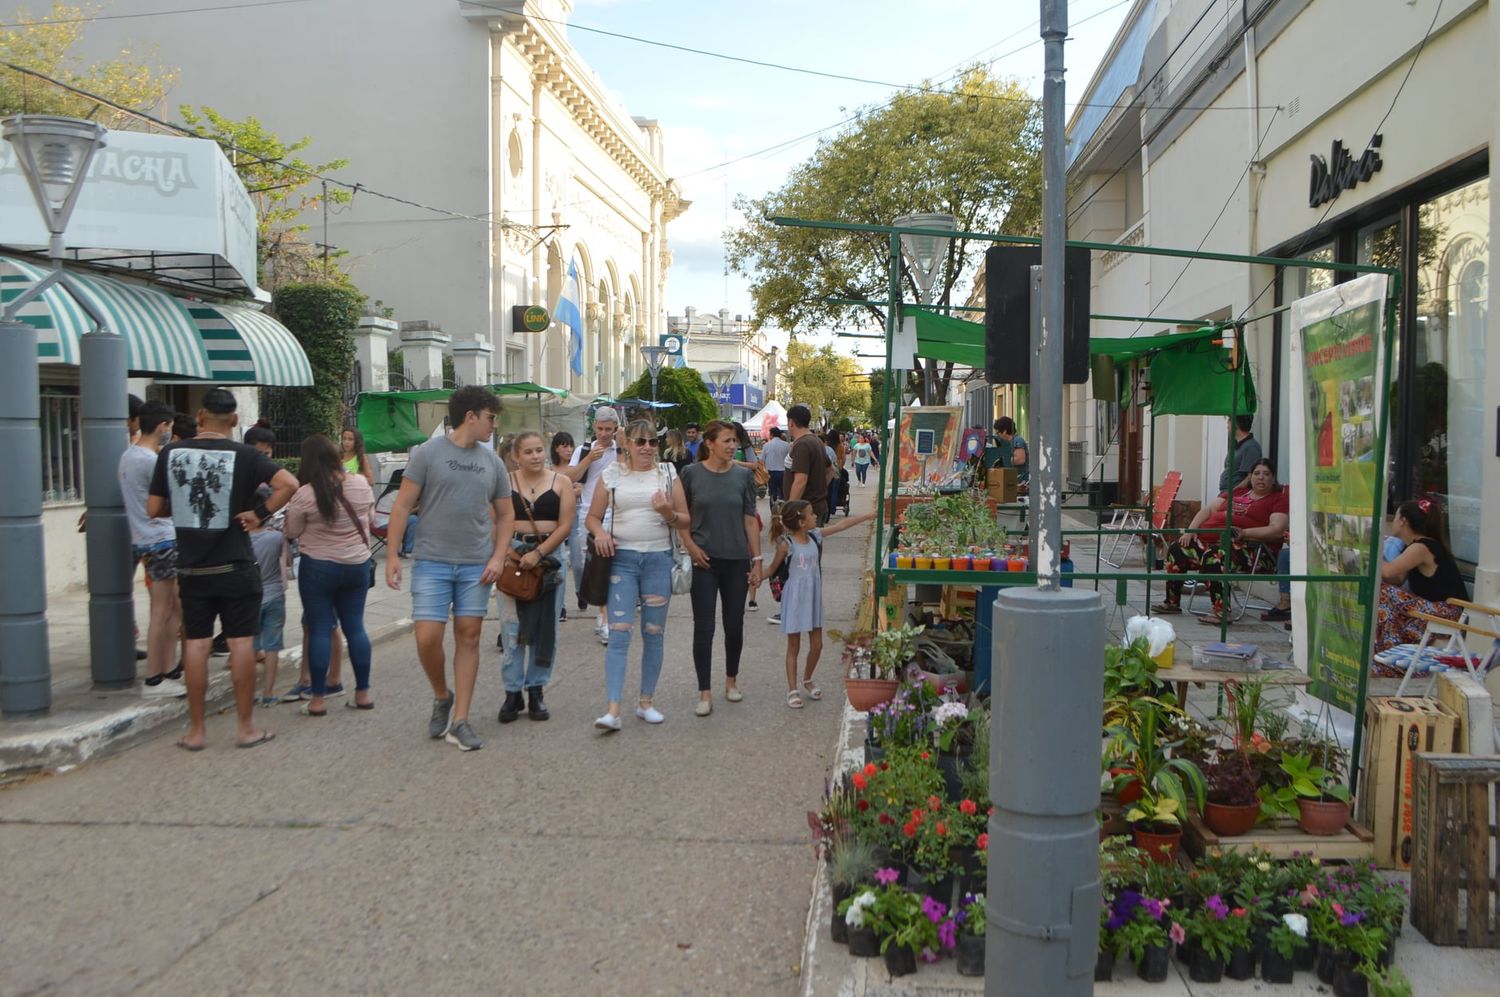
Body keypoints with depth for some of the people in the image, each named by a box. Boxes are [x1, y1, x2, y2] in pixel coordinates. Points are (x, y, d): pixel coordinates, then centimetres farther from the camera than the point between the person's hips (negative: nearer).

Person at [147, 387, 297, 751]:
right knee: (241, 642, 4)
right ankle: (245, 727, 10)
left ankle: (196, 731, 14)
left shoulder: (170, 454, 0)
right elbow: (288, 483, -22)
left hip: (191, 568, 3)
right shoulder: (243, 455, -9)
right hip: (235, 567, -3)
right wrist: (260, 513, -12)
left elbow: (153, 509, 4)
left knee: (196, 644, 8)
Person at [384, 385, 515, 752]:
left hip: (476, 566, 4)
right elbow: (402, 506, -3)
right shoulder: (428, 453, -2)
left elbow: (505, 515, 15)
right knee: (427, 637, -9)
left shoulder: (492, 462, 10)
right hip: (432, 562, -3)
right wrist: (392, 555, -8)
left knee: (468, 637, 4)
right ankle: (442, 697, 20)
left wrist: (498, 557, 1)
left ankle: (459, 721, 11)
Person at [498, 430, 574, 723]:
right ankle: (512, 691, 7)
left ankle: (536, 690, 14)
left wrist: (538, 553, -14)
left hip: (549, 555, 1)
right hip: (512, 553, 0)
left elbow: (565, 525, -4)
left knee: (545, 627, 4)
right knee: (513, 625, -1)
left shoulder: (561, 483, 3)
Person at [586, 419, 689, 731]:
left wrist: (669, 514, -12)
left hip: (659, 558, 2)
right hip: (622, 558, -2)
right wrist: (600, 533, -11)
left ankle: (646, 701, 21)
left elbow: (686, 519, 9)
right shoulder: (611, 475, 5)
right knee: (619, 632, -9)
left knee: (654, 633, 8)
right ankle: (612, 709, -12)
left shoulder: (667, 473, 7)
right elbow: (593, 516, 10)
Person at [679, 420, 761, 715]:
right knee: (704, 628, -1)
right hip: (704, 561, -2)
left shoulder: (743, 475, 1)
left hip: (737, 561, 2)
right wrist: (690, 546, -7)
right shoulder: (692, 474, -4)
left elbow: (750, 520, 3)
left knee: (734, 625, 11)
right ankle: (705, 693, 6)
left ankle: (731, 680, 31)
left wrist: (756, 560, 1)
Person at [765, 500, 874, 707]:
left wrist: (869, 515, 6)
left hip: (813, 597, 5)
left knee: (817, 645, 10)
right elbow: (773, 568, -5)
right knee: (794, 646, 4)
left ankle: (807, 680, 33)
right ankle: (793, 689, 13)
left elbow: (842, 524, 4)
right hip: (795, 598, -5)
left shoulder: (816, 536, 0)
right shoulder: (786, 544, -14)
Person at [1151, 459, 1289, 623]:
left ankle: (1221, 612, -34)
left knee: (1214, 558, -36)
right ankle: (1172, 602, 5)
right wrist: (1190, 531, 6)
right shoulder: (1238, 492, 25)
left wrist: (1245, 532, -23)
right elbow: (1208, 510, 22)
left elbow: (1277, 530, -10)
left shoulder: (1278, 498, 5)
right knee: (1177, 549, -2)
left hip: (1245, 546, -8)